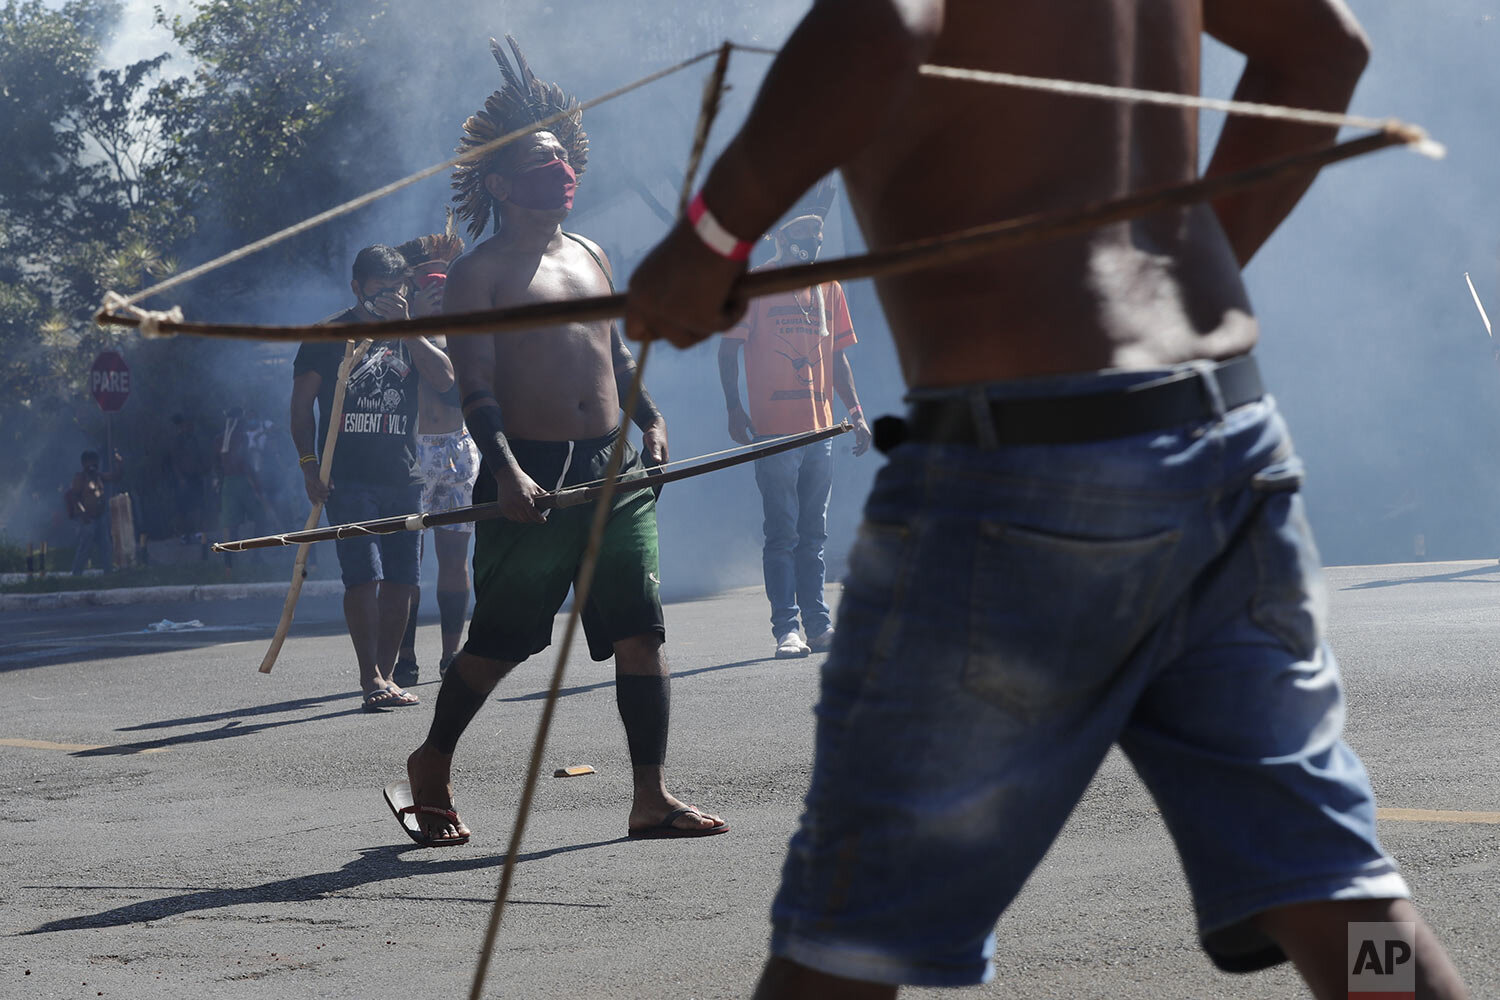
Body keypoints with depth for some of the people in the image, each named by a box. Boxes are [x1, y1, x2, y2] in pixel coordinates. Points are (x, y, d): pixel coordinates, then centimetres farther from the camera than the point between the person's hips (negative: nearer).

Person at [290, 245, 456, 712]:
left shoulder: (412, 335, 15)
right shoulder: (329, 336, 4)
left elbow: (444, 377, -2)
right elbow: (302, 402, 4)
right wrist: (309, 463, -5)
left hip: (403, 478, 4)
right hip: (349, 478, -4)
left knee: (400, 580, 3)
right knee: (364, 577, -13)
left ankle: (386, 675, 12)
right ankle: (370, 677, -11)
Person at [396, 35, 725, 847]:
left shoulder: (589, 255, 17)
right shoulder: (480, 271, -4)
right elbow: (475, 384, -12)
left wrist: (650, 419, 10)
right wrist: (505, 471, -24)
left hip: (613, 469, 6)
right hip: (529, 475, -6)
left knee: (640, 629, -2)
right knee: (498, 642, 1)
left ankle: (652, 796, 0)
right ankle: (431, 767, 23)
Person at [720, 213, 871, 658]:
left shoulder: (828, 288, 15)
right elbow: (728, 350, -1)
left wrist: (856, 412, 11)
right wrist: (734, 409, -12)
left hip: (820, 431, 5)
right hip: (774, 432, -5)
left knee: (813, 536, 9)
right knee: (782, 535, -5)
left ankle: (819, 626, 11)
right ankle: (786, 629, -4)